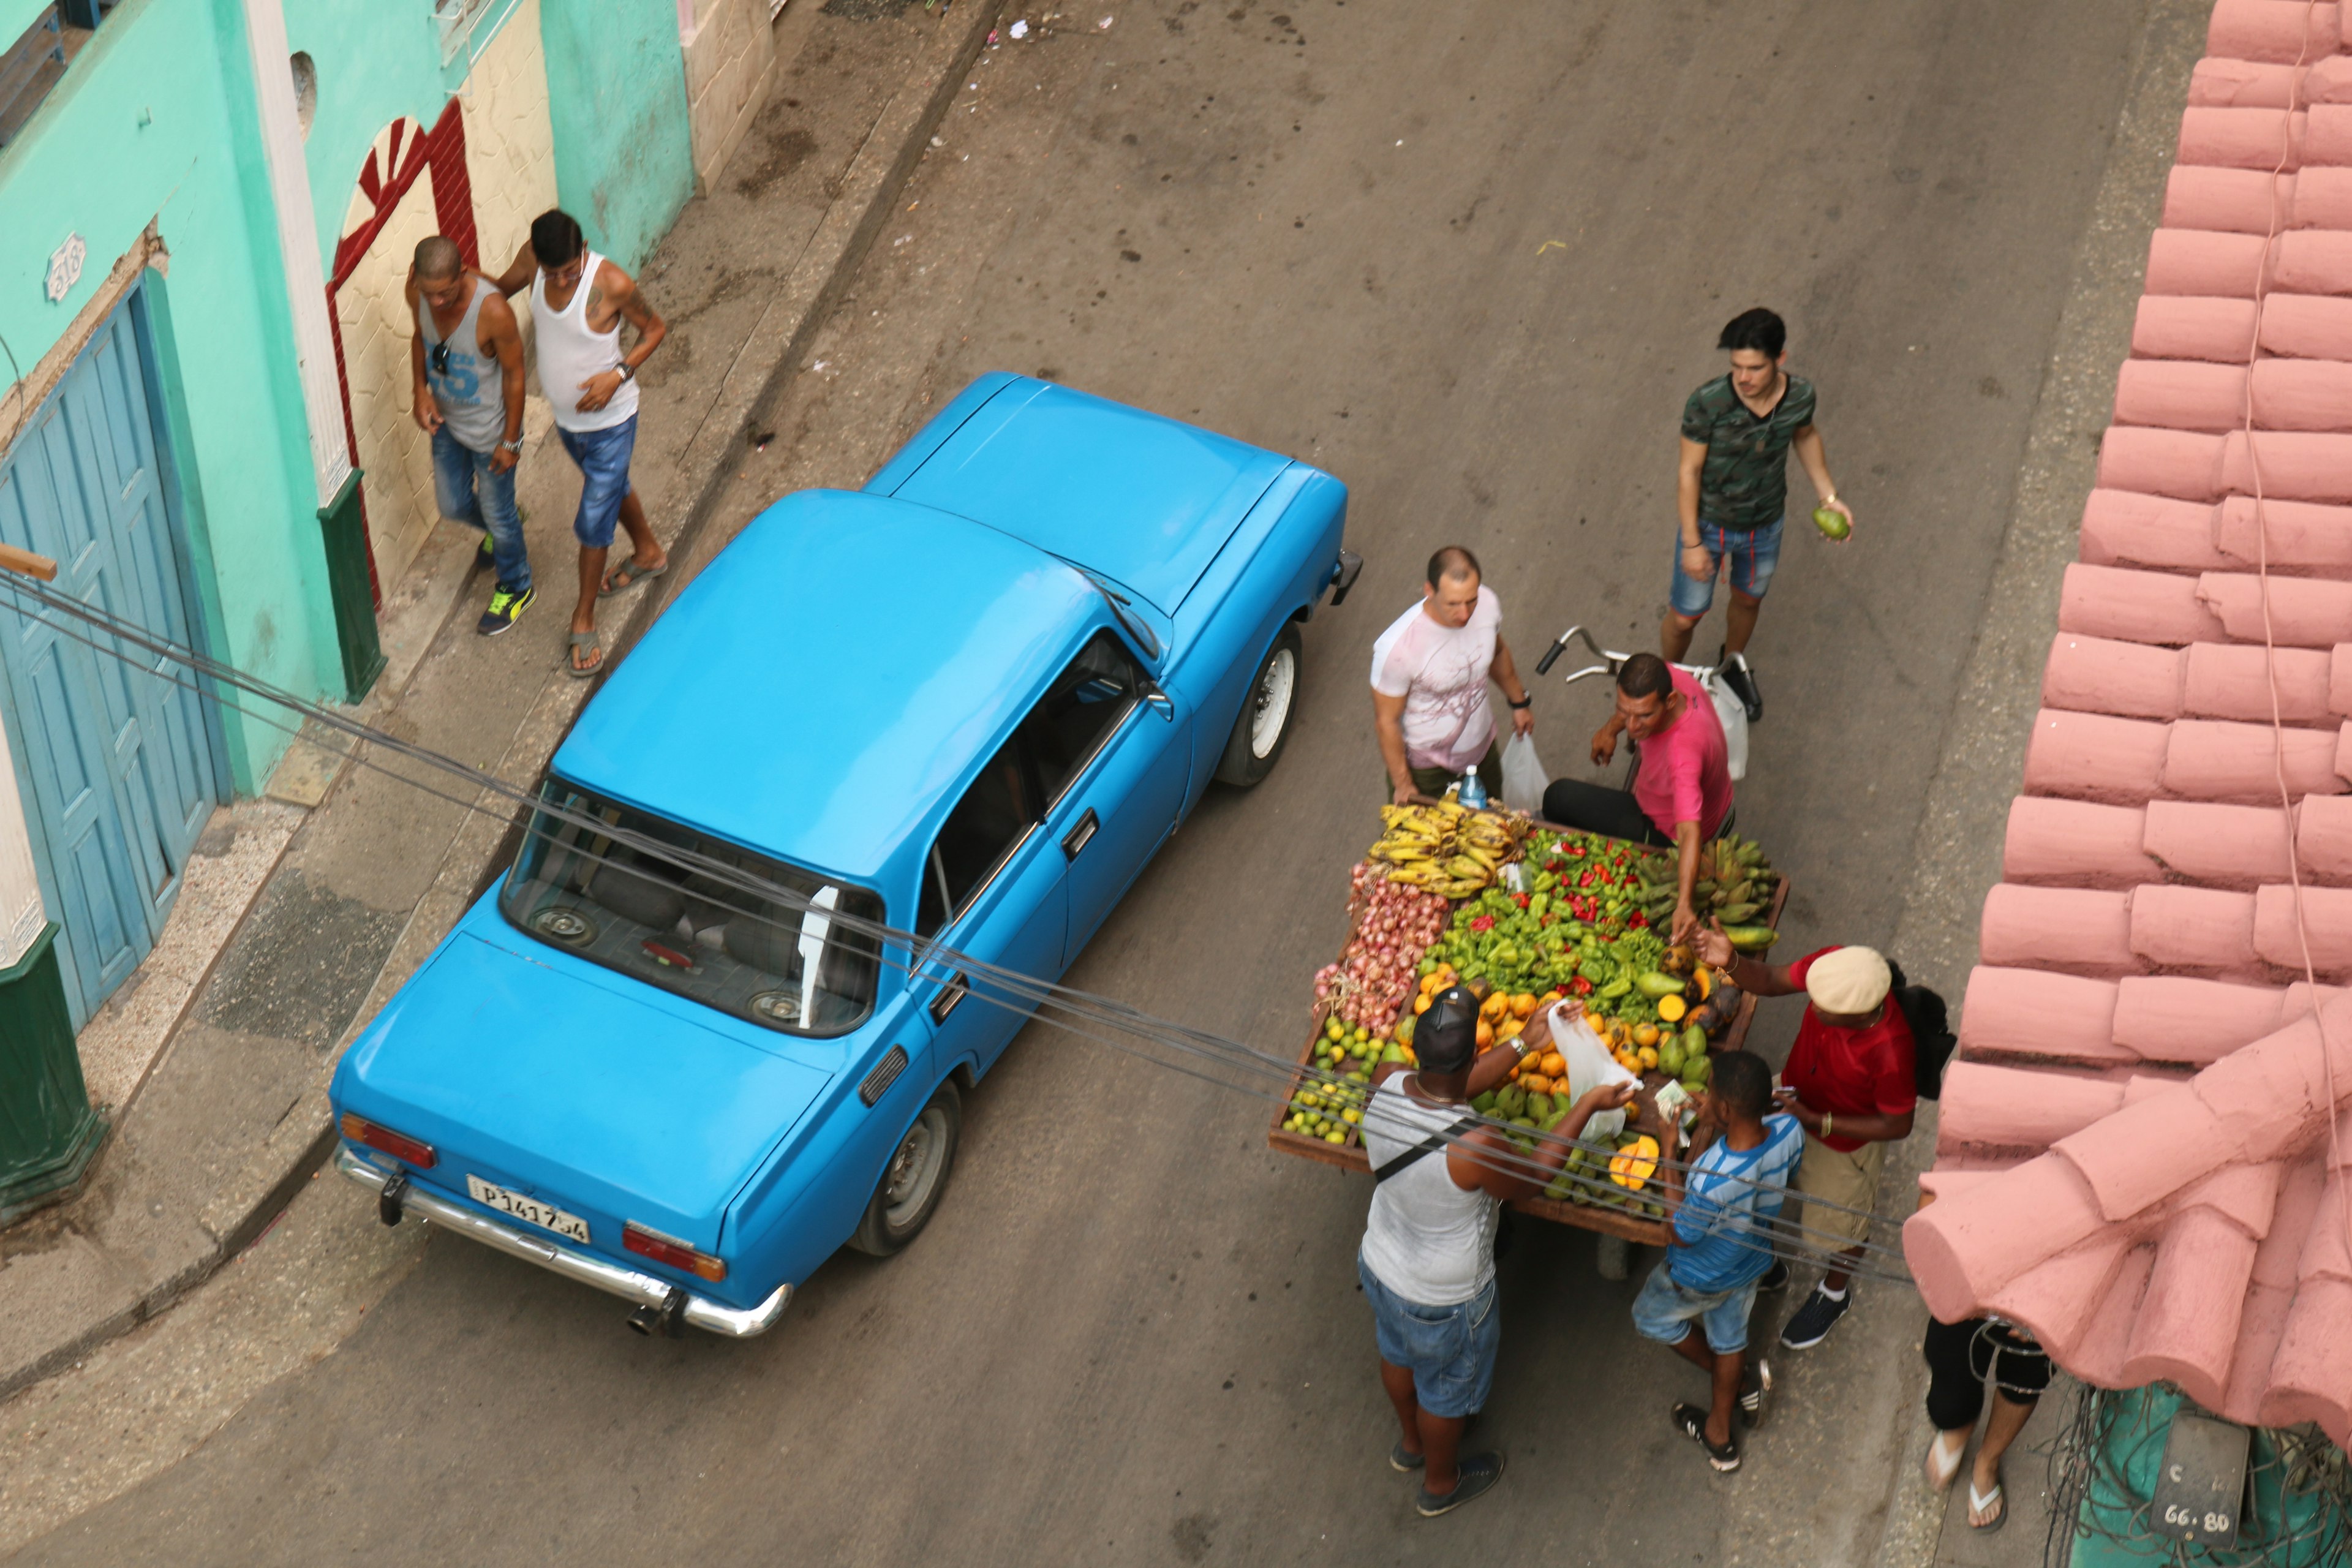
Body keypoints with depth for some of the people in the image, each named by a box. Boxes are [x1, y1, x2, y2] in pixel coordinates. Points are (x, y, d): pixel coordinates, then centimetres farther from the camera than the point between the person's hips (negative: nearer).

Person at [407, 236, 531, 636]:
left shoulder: (494, 311, -36)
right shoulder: (418, 291, -20)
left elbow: (514, 375, -22)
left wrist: (510, 441, -14)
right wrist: (421, 390, -11)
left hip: (488, 428, -5)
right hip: (444, 419, 5)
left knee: (498, 514, 15)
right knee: (452, 505, 23)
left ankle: (515, 588, 42)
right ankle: (498, 529, 57)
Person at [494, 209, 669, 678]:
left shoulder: (613, 284, -32)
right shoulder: (532, 258, -18)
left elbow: (656, 329, -16)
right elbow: (500, 290, 4)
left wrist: (620, 374, -28)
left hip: (609, 420, -6)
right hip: (565, 416, 6)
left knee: (594, 520, 4)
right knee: (612, 486, 30)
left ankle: (584, 620, 23)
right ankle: (649, 552, 57)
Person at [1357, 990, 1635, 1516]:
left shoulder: (1386, 1085, -26)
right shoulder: (1474, 1148, -43)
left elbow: (1446, 1089, -3)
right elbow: (1532, 1177, -20)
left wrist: (1524, 1045, 0)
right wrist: (1587, 1107, -13)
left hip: (1379, 1266, 6)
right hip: (1443, 1300, -6)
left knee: (1399, 1354, 35)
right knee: (1446, 1390, 26)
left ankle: (1411, 1443, 65)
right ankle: (1441, 1483, 55)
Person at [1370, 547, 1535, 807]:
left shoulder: (1488, 604, -21)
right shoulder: (1397, 647, -37)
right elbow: (1386, 721, -22)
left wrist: (1519, 701, 18)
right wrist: (1402, 783, -14)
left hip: (1481, 749, 5)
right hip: (1424, 764, -5)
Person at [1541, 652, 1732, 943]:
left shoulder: (1684, 752, -48)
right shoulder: (1665, 677, -25)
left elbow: (1690, 833, -55)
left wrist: (1685, 904, -65)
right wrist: (1612, 727, -3)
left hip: (1667, 835, -7)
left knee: (1559, 797, -5)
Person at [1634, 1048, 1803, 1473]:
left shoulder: (1711, 1181, -47)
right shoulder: (1789, 1132, -30)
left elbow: (1682, 1235, -25)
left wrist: (1670, 1160, -23)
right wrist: (1711, 1125, -13)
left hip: (1700, 1278, -5)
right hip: (1751, 1263, 5)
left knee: (1651, 1317, 28)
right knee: (1729, 1338, 31)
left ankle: (1741, 1383, 37)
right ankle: (1719, 1434, 52)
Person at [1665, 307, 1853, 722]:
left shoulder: (1800, 395, -21)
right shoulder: (1707, 404, -33)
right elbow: (1689, 473, -21)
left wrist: (1828, 495, 3)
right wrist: (1691, 543, -17)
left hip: (1766, 524, 4)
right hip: (1709, 523, -3)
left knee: (1749, 599, 29)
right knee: (1685, 617, 12)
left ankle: (1734, 664, 59)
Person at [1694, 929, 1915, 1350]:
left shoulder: (1890, 1053, -44)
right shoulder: (1833, 965, -32)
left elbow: (1897, 1126, -26)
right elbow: (1768, 981, -16)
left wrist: (1817, 1122, -29)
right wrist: (1731, 963, -37)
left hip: (1845, 1139, -5)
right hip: (1794, 1097, 5)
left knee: (1838, 1226, 24)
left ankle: (1835, 1293, 57)